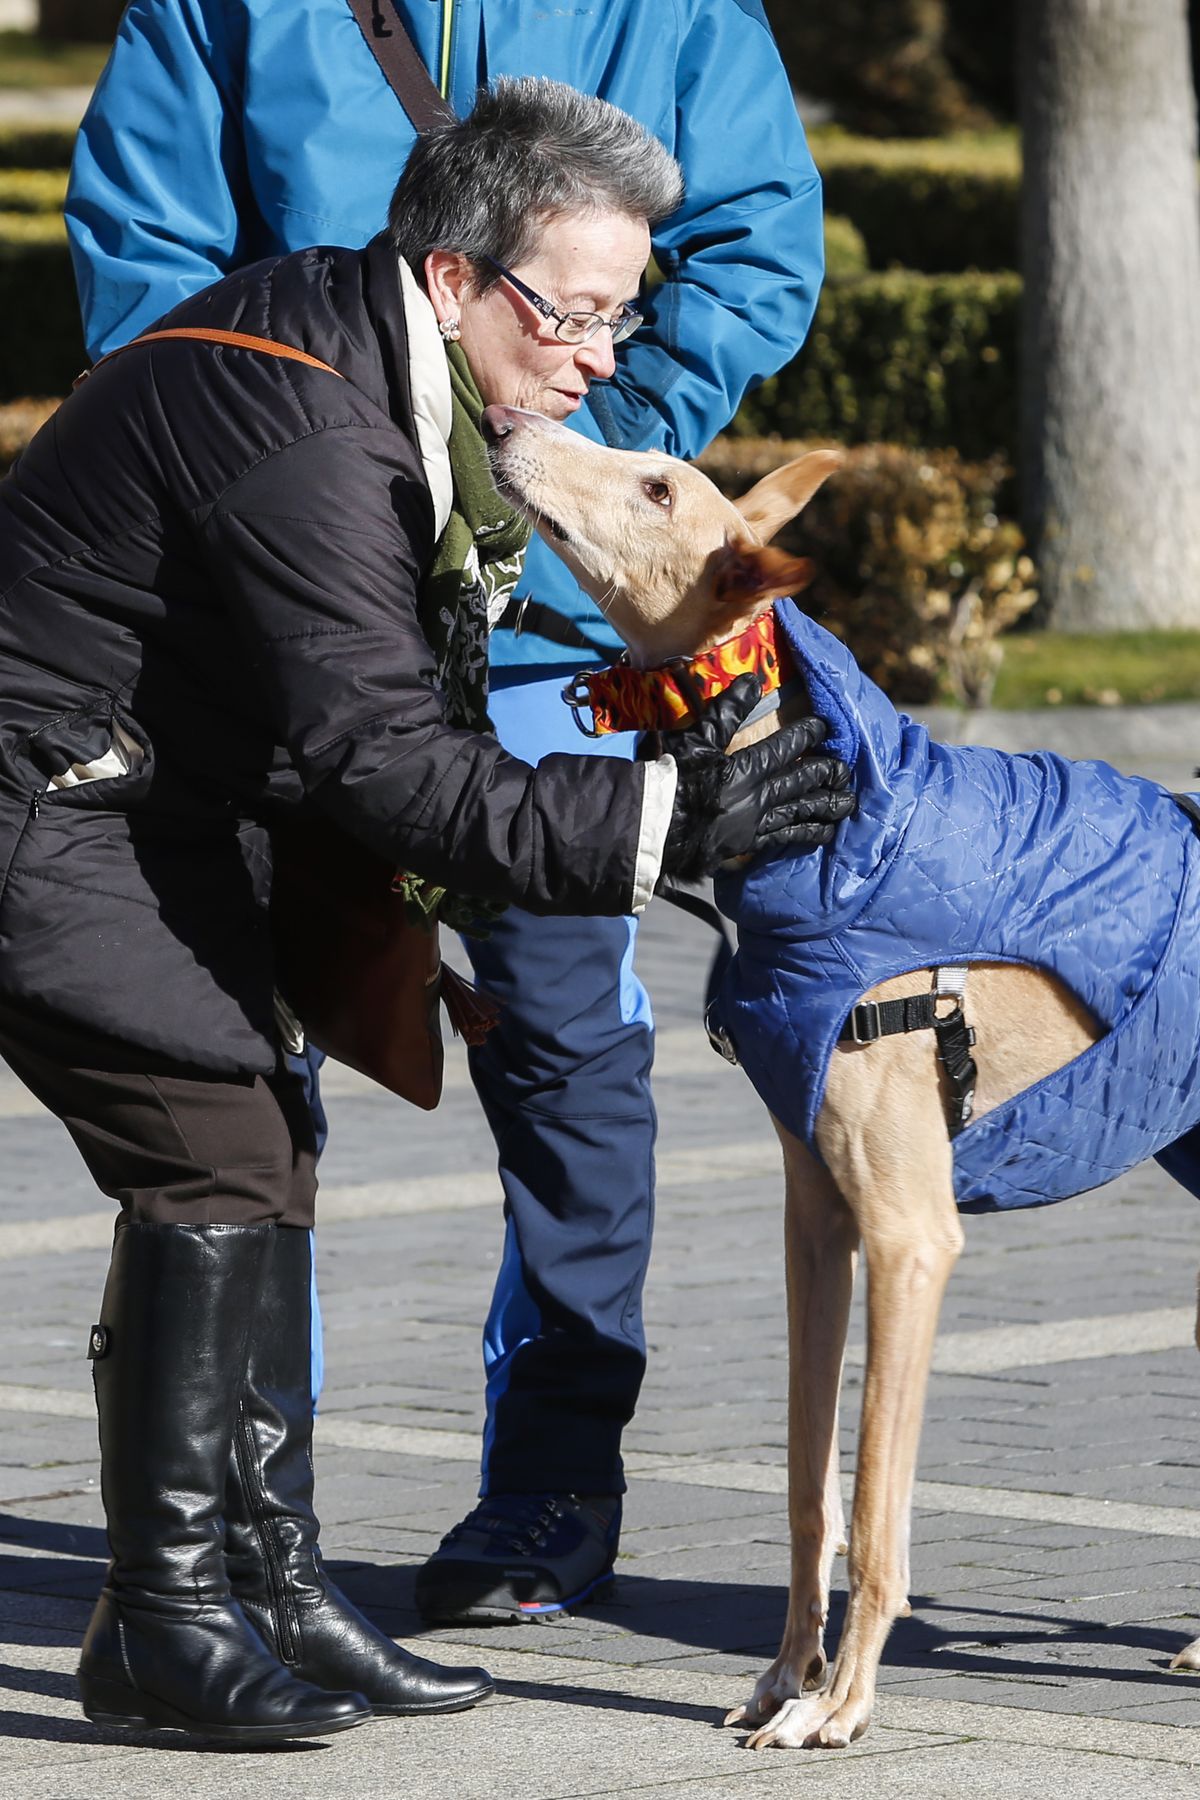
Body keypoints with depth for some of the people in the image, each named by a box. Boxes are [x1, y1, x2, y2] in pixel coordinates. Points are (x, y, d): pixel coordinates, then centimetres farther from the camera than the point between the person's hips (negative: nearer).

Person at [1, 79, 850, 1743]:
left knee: (262, 1156, 9)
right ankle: (165, 1621, -8)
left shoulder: (374, 362, 4)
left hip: (165, 788, 11)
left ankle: (272, 1582, 13)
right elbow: (380, 758, -30)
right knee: (214, 1153, -14)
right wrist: (660, 825, -33)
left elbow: (392, 705, 16)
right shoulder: (306, 430, -28)